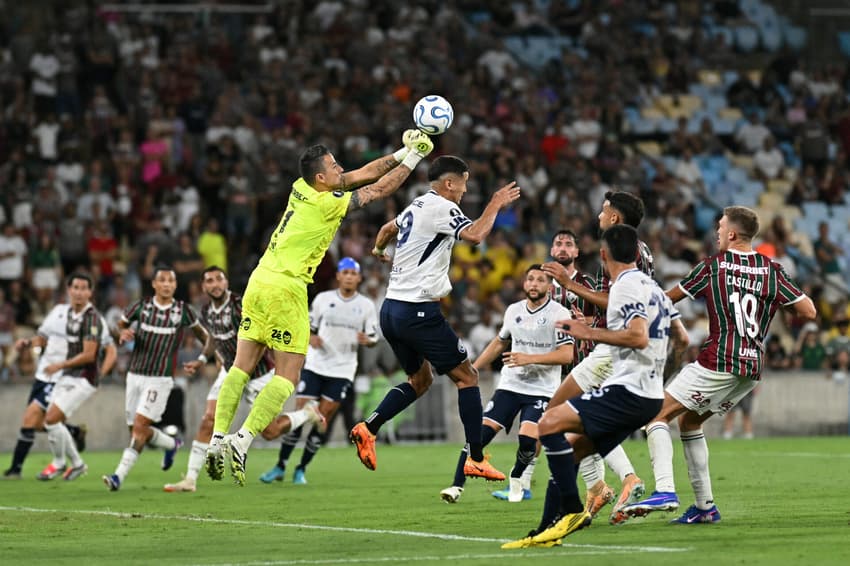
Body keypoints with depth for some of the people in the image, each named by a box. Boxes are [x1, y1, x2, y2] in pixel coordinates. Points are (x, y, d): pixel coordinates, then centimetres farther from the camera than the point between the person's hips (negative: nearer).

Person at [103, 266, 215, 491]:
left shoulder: (183, 311, -2)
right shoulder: (141, 306, 1)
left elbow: (207, 338, 5)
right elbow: (119, 326, 12)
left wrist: (201, 361, -13)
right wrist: (123, 333, -12)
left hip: (160, 379, -4)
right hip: (135, 376, 4)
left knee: (139, 426, -15)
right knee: (136, 430, 9)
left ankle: (119, 475, -15)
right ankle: (172, 444, 38)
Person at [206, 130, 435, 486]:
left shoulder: (301, 189, 10)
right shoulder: (328, 203, -10)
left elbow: (362, 175, 19)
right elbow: (380, 188, -2)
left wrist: (401, 153, 19)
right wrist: (413, 157, 8)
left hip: (259, 282, 8)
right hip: (286, 289, -8)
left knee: (242, 366, 7)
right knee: (287, 376, -3)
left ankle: (217, 439, 0)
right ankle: (241, 442, -14)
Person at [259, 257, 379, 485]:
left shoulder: (366, 305, 3)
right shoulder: (323, 299, 4)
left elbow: (373, 339, 5)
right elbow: (309, 327, 10)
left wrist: (367, 340, -18)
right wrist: (311, 338, -12)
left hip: (343, 370, 0)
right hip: (315, 365, 0)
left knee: (322, 421, -3)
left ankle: (302, 469, 9)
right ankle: (280, 466, 6)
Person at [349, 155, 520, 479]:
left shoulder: (416, 206, 17)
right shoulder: (442, 207, -10)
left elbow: (388, 229, 39)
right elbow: (475, 235, -27)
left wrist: (379, 249, 60)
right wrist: (495, 205, -11)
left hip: (391, 308, 9)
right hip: (419, 311, -9)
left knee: (420, 380, 21)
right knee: (467, 376, -1)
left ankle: (368, 428, 3)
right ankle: (475, 459, -3)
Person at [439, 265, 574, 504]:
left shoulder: (559, 314, -8)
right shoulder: (514, 311, 8)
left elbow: (566, 355, -15)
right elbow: (500, 342, 26)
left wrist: (530, 359, -22)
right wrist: (474, 368, 23)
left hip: (542, 388, -4)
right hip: (510, 385, 4)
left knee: (528, 437, -20)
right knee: (482, 430, -10)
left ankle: (517, 480, 11)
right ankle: (457, 486, -7)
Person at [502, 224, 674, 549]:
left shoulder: (626, 285, -10)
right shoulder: (652, 288, 20)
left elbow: (638, 337, -24)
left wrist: (589, 333, -15)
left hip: (628, 390, -10)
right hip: (648, 395, 10)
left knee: (548, 424, -16)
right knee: (568, 448, 11)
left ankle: (573, 510, -17)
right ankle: (546, 531, 8)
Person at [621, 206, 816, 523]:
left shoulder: (713, 266, -2)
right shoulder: (772, 271, 6)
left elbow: (668, 299, 8)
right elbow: (809, 312, 5)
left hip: (717, 363, -6)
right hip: (753, 369, 6)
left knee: (658, 414, -1)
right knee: (689, 420, 22)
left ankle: (664, 490, -21)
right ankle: (705, 506, 16)